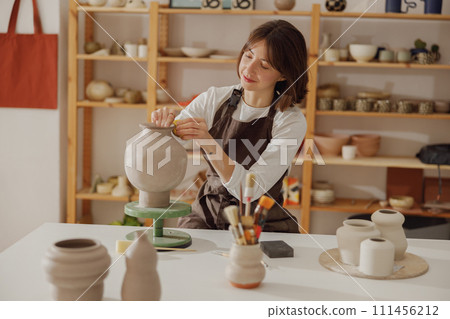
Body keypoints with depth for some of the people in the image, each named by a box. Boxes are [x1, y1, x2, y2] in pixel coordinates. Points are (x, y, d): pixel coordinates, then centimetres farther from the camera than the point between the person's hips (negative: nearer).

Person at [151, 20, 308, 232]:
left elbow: (251, 190, -21)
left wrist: (208, 143, -32)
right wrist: (163, 126, -25)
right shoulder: (214, 99, -2)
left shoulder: (291, 122, -12)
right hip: (205, 216, 2)